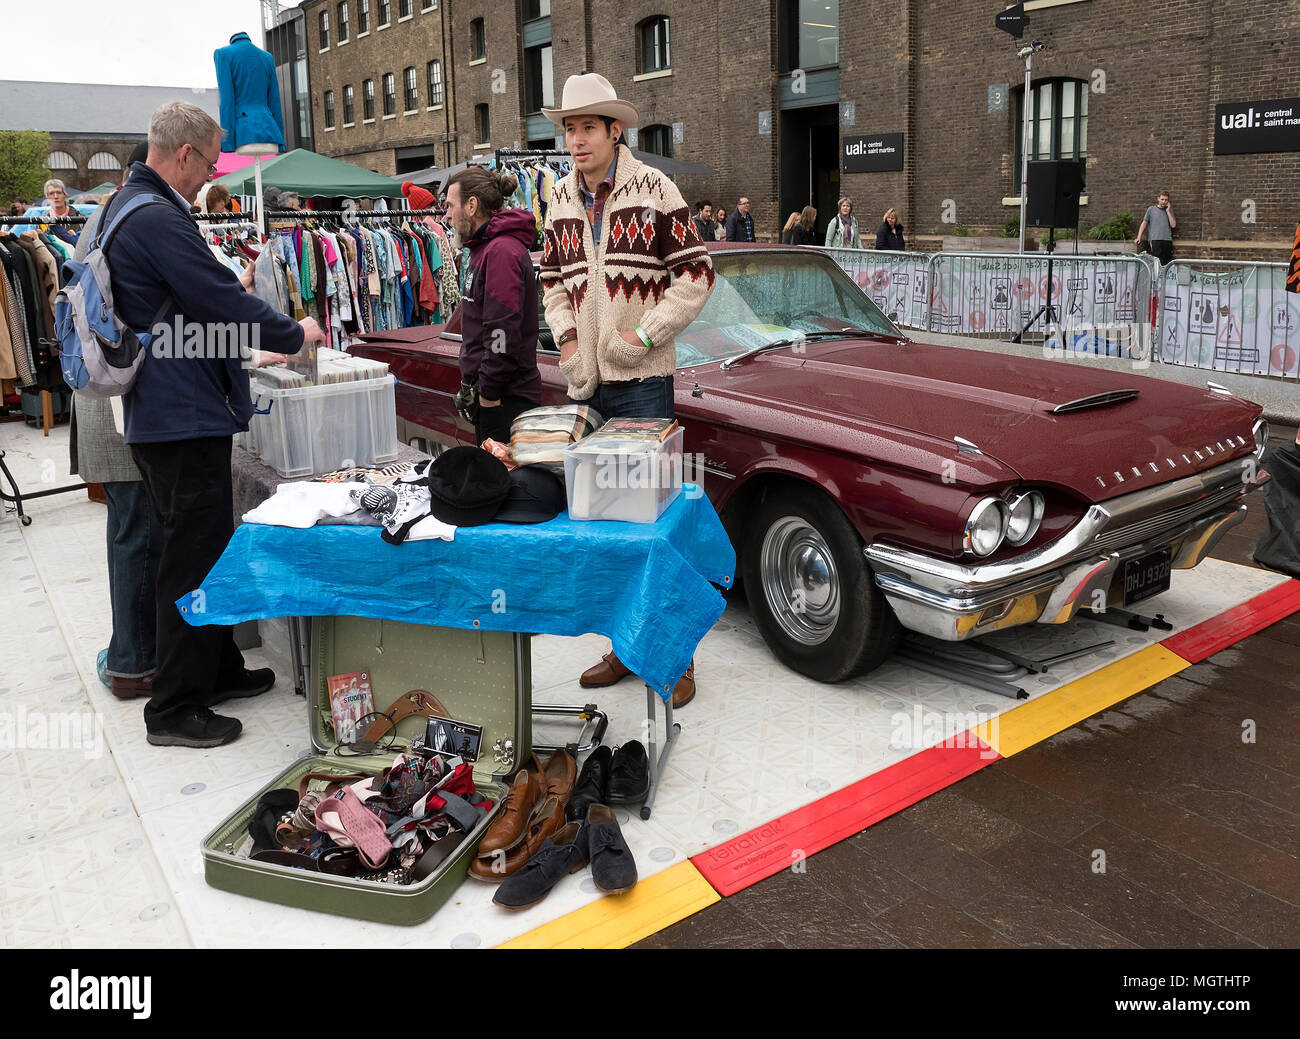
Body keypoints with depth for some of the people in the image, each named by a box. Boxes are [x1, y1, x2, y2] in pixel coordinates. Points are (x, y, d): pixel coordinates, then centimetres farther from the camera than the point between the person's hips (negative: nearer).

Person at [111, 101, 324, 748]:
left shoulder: (126, 206, 16)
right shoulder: (158, 219, -19)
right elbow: (223, 304, -19)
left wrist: (229, 293, 19)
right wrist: (296, 335, -5)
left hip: (162, 414, 11)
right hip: (183, 416, -11)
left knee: (207, 547, 19)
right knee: (193, 559, -3)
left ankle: (217, 669, 32)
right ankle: (175, 709, 7)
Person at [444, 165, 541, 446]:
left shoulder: (502, 252, -16)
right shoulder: (484, 249, 18)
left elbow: (504, 332, -23)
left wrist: (488, 395, -18)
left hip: (505, 400, -10)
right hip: (487, 394, 10)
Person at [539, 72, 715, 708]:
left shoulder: (654, 189, -4)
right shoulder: (561, 199, 12)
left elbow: (696, 273, -6)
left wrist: (643, 335, -13)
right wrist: (567, 340, 4)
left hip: (642, 378, -6)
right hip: (585, 381, 6)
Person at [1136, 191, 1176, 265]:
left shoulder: (1169, 210, 15)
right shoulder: (1151, 209, 9)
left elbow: (1173, 225, 6)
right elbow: (1144, 223, 9)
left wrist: (1168, 211, 3)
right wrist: (1139, 237, -2)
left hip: (1168, 240, 3)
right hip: (1155, 240, -3)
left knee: (1169, 263, -1)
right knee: (1159, 263, -14)